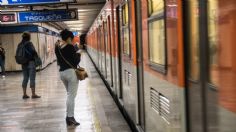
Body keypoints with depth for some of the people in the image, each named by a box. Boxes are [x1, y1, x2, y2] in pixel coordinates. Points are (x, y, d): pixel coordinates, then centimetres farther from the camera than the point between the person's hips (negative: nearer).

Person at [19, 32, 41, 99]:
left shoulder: (20, 44, 8)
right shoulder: (29, 43, -12)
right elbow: (33, 51, -21)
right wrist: (36, 56, -5)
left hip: (24, 64, 7)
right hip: (31, 63, -7)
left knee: (25, 78, 12)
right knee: (32, 78, -2)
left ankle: (24, 94, 14)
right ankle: (33, 94, 0)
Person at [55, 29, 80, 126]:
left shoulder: (57, 48, 8)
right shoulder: (70, 47, -12)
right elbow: (76, 61, -10)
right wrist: (78, 55, 8)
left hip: (61, 72, 7)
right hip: (71, 72, -7)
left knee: (69, 95, 18)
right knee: (71, 96, -2)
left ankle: (68, 116, 16)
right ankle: (70, 118, -2)